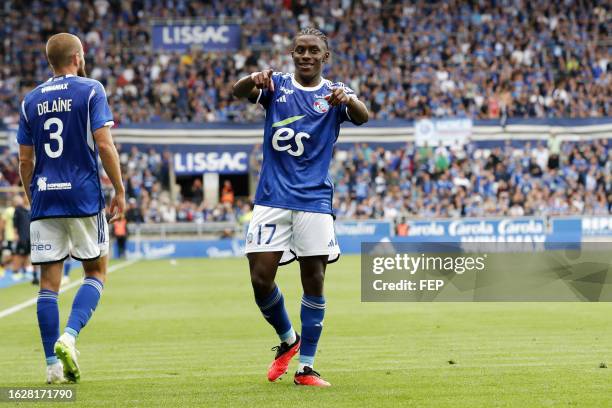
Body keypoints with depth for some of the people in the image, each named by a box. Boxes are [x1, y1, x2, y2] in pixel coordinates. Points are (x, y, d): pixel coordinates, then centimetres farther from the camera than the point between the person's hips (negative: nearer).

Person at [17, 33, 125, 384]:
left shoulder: (32, 100, 10)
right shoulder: (91, 91, -3)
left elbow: (25, 160, 10)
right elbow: (104, 145, -10)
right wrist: (120, 191, -4)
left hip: (45, 198, 3)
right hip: (84, 197, -3)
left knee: (49, 282, 4)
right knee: (96, 272, 10)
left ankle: (54, 365, 1)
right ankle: (69, 337, -12)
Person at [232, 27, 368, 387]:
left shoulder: (335, 93, 5)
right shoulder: (277, 84, 6)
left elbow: (362, 117, -16)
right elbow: (241, 92, -14)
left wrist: (348, 100, -40)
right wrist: (252, 81, -39)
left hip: (315, 199, 0)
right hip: (272, 196, 1)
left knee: (314, 282, -3)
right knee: (261, 278, -5)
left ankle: (306, 367, 5)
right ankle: (287, 339, 22)